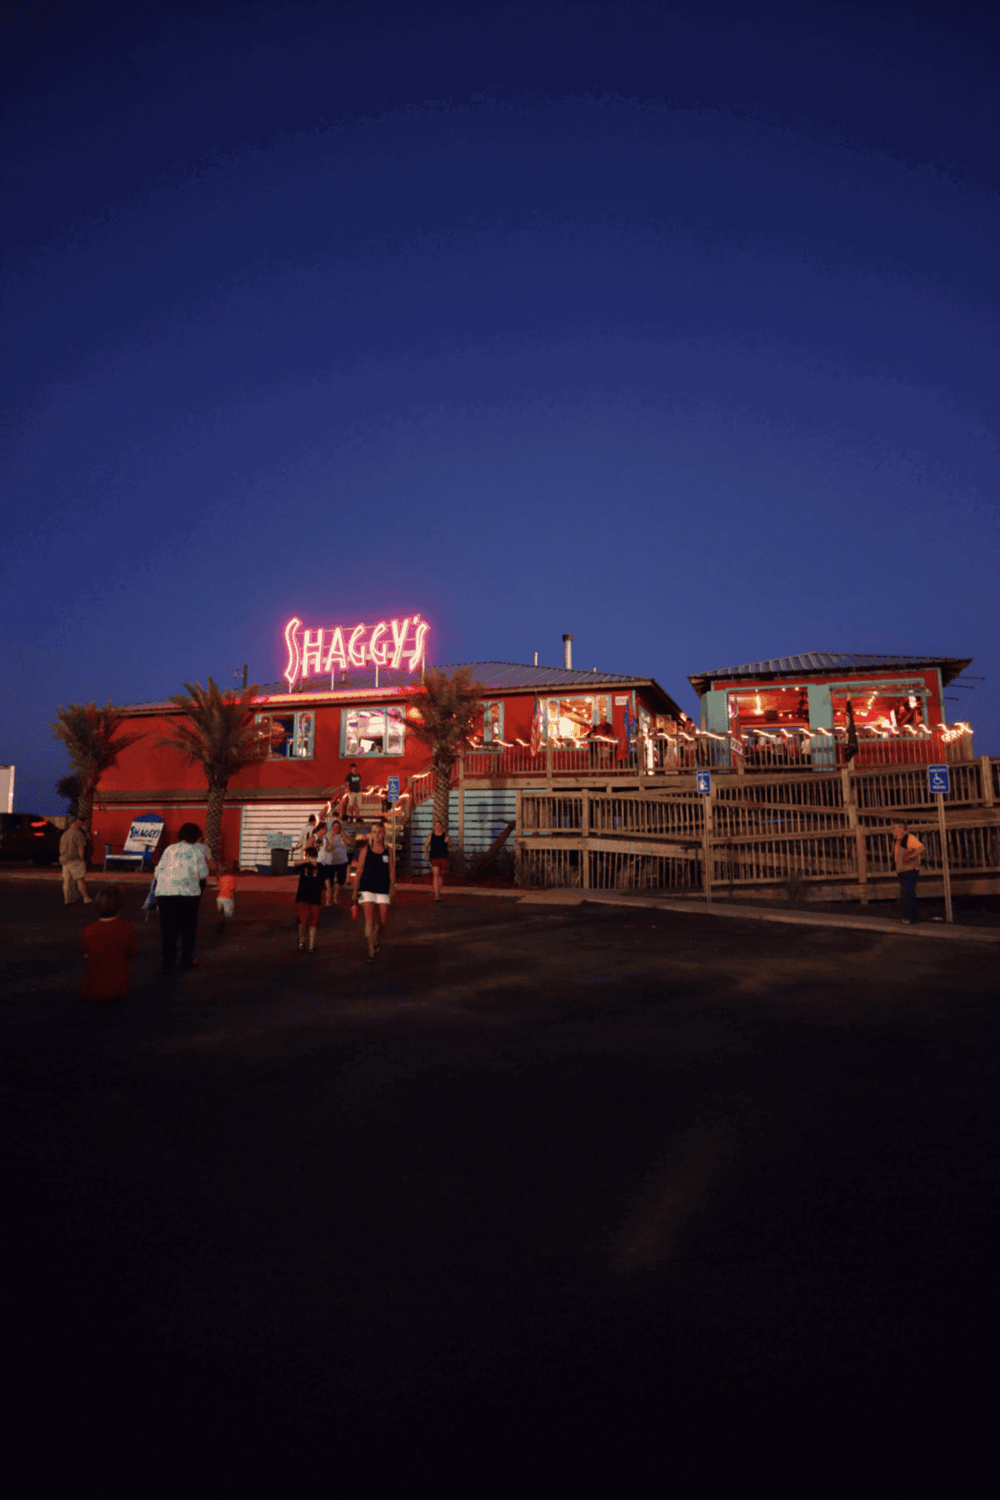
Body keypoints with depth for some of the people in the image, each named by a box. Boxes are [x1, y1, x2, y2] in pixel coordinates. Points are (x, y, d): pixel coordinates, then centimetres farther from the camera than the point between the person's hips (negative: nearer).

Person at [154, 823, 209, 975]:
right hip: (188, 893, -3)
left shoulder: (169, 849, 16)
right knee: (188, 929, 14)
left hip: (164, 893, 3)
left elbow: (158, 872, 14)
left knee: (168, 930, 8)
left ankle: (167, 964, 8)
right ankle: (187, 961, 24)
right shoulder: (195, 850, 6)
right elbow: (203, 874, 3)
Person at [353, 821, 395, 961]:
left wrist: (392, 889, -8)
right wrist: (355, 892, 3)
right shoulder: (365, 850, 4)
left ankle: (378, 942, 36)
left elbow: (392, 872, 6)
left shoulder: (389, 851, 6)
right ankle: (371, 953, -8)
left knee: (382, 922, 6)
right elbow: (359, 871, 5)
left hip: (383, 891, 1)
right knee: (369, 921, -11)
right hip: (367, 889, -1)